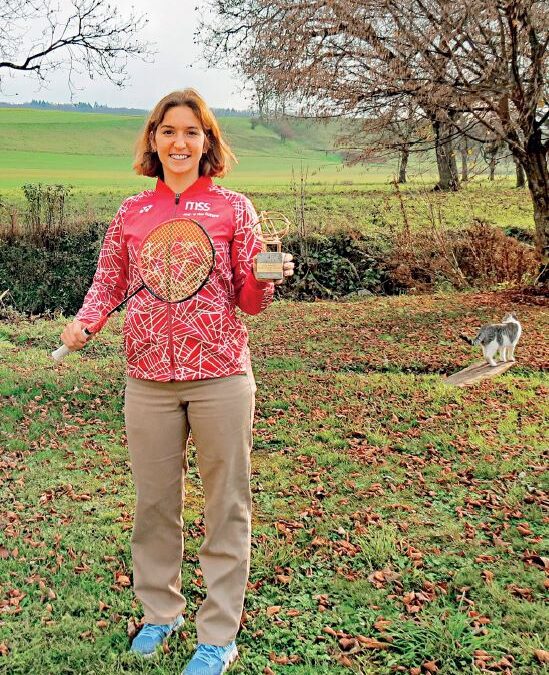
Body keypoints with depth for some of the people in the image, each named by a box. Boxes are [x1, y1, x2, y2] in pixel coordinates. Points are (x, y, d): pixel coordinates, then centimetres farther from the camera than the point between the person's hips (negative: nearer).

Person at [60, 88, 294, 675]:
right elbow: (109, 281, 16)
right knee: (154, 500, 14)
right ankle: (160, 612, 36)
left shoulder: (232, 208, 0)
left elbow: (249, 302, 2)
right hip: (148, 379, 3)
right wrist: (84, 321, -3)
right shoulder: (131, 214, 7)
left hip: (220, 377, -2)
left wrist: (264, 279, -19)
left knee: (226, 504, 5)